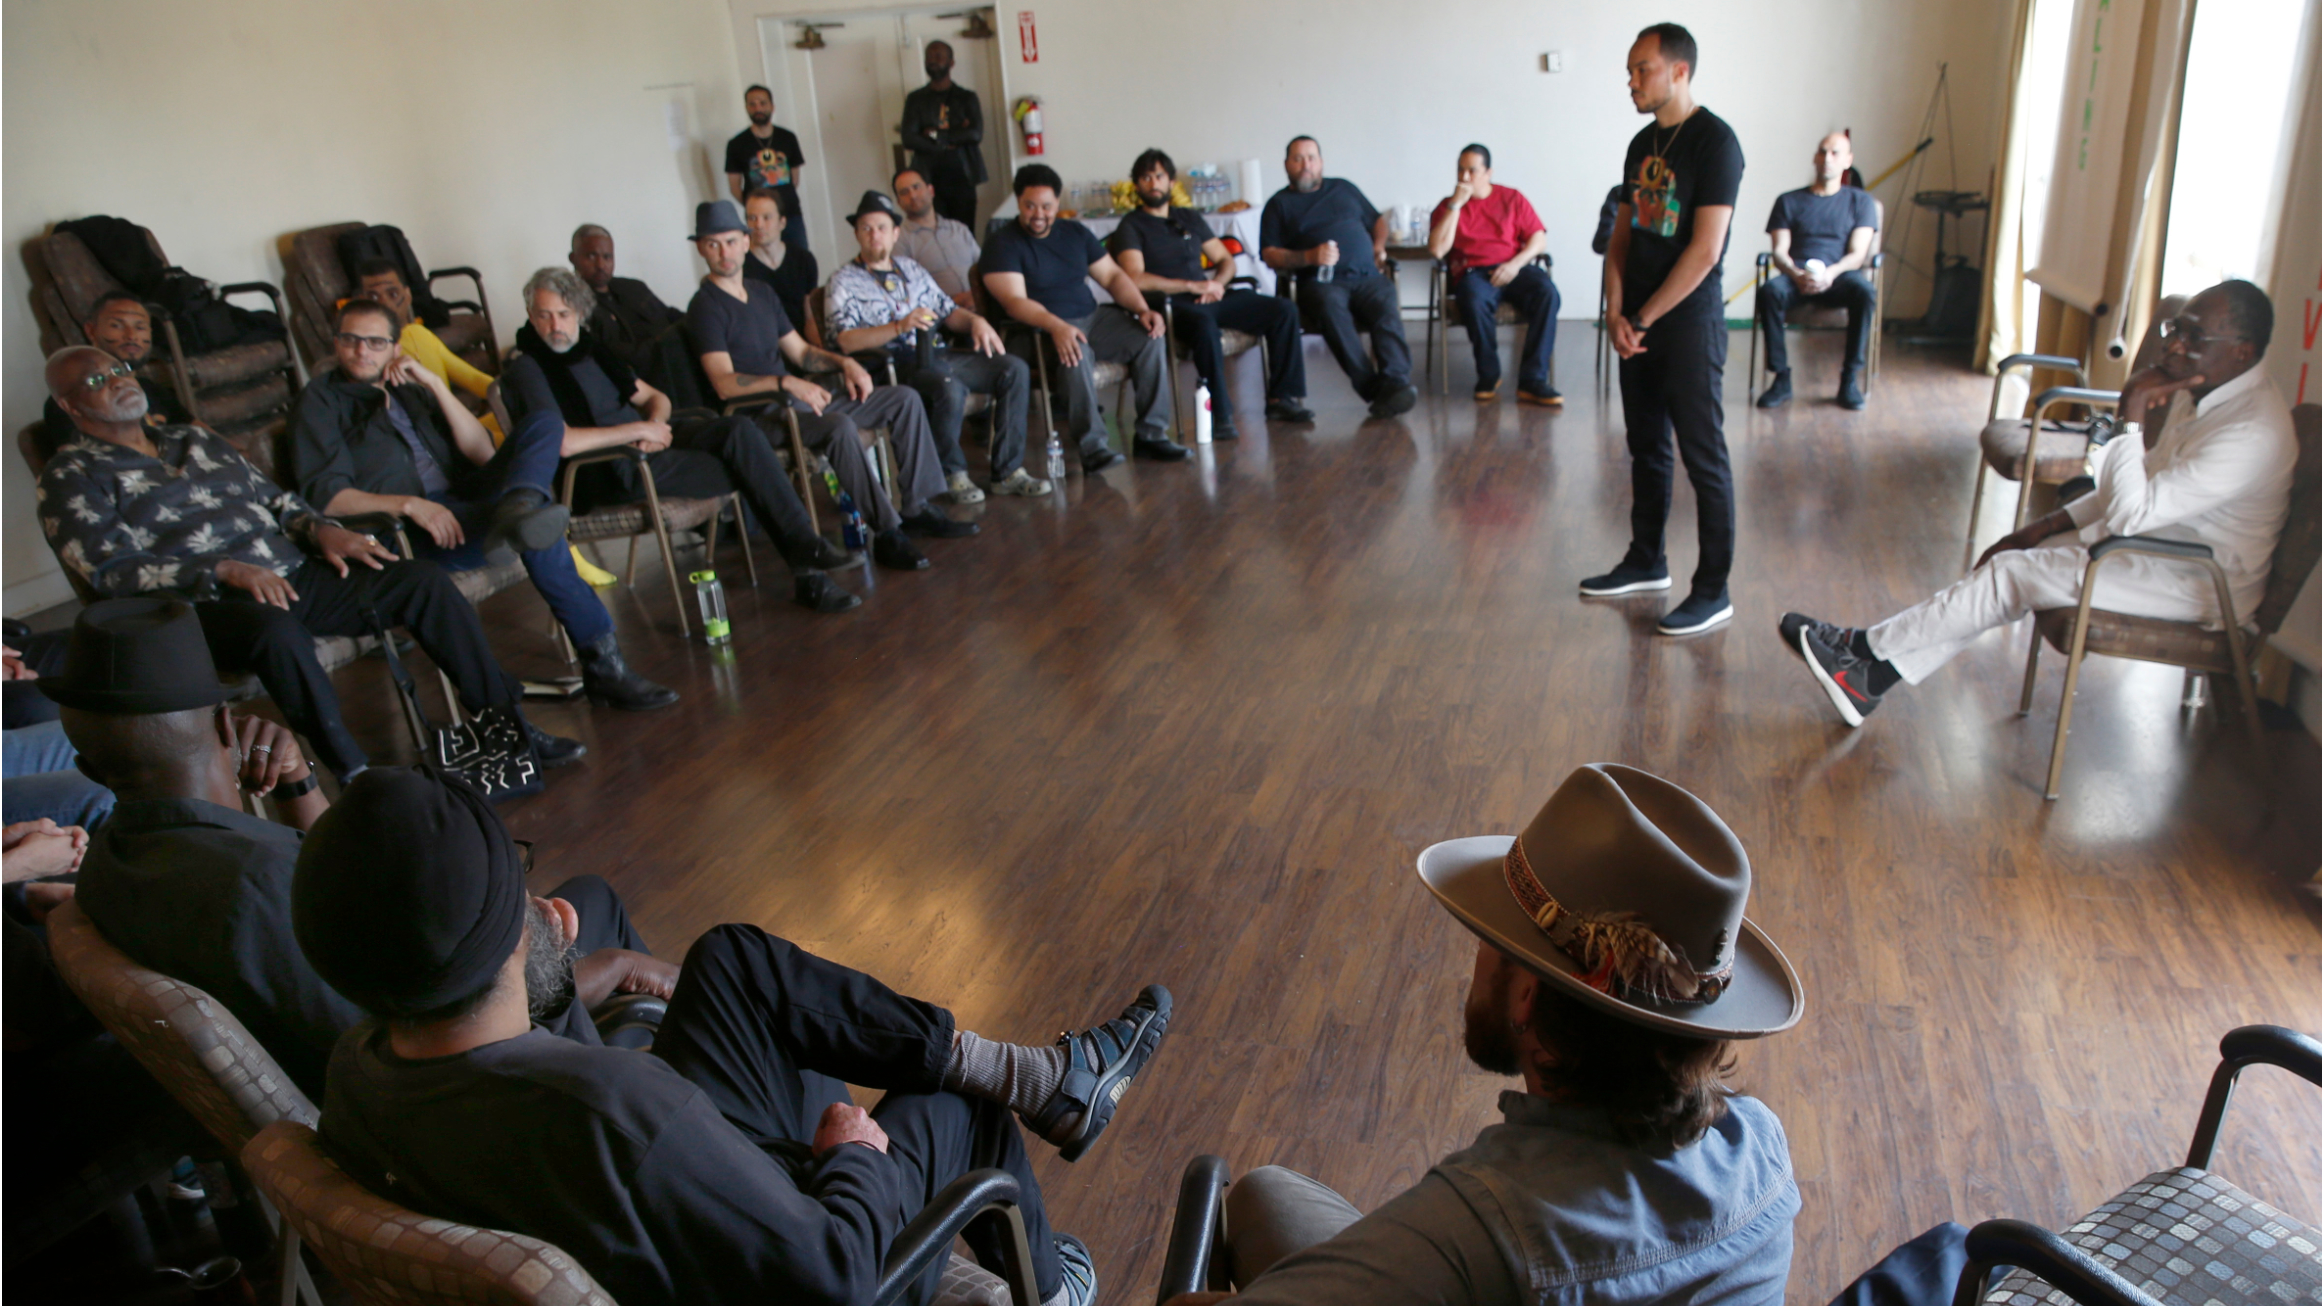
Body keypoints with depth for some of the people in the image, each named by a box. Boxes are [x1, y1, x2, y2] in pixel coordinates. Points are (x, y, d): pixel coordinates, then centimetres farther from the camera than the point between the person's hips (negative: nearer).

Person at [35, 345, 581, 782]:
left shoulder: (194, 440, 23)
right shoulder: (72, 477, 3)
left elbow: (273, 498, 25)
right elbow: (112, 568, -10)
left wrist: (321, 530, 2)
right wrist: (225, 571, -23)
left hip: (293, 576, 7)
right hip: (204, 606, -6)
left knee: (423, 580, -10)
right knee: (275, 627, -41)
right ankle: (356, 778, -32)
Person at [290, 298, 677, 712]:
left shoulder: (411, 391, 28)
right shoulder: (322, 400, 12)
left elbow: (483, 455, 13)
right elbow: (324, 494, -5)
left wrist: (436, 385, 4)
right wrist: (408, 504, -20)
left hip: (468, 501, 6)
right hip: (408, 533, -6)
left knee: (543, 421, -14)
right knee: (538, 534, -32)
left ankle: (518, 509, -46)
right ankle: (603, 661, -33)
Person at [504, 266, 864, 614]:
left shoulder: (591, 349, 19)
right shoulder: (528, 370, -6)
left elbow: (654, 397, 23)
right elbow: (560, 442, -21)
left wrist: (656, 423, -2)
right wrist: (637, 430, -15)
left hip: (649, 442, 7)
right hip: (610, 473, -7)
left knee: (740, 431, -19)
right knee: (747, 470, -19)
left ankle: (804, 547, -21)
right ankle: (806, 573, -11)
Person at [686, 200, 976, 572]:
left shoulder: (762, 294, 18)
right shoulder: (706, 307, -8)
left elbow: (800, 350, 22)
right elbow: (725, 384, -20)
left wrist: (843, 362, 3)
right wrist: (786, 382, -32)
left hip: (799, 399, 9)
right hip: (761, 414, -9)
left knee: (905, 399, 1)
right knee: (841, 426, -38)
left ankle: (916, 509, -2)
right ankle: (885, 532, -32)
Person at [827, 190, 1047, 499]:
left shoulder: (910, 268, 23)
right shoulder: (845, 281, 3)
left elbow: (947, 310, 23)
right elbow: (846, 341, -11)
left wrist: (975, 320, 0)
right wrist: (900, 327, -22)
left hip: (937, 355, 7)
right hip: (893, 366, -7)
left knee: (1014, 369, -11)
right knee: (950, 388, -37)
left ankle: (1007, 473, -11)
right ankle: (952, 474, -14)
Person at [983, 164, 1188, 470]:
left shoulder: (1075, 233, 14)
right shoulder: (1003, 244, -6)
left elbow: (1112, 275, 14)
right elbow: (1014, 302, -19)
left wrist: (1143, 310, -4)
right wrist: (1057, 327, -36)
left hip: (1092, 318, 6)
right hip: (1039, 330, -6)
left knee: (1150, 337, -14)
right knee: (1076, 354, -38)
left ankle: (1151, 434, -10)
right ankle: (1092, 447, -32)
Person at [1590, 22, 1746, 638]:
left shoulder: (1714, 141, -12)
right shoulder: (1643, 143, 11)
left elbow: (1704, 251, -18)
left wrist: (1643, 319, -13)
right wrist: (1616, 312, -2)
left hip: (1689, 323, -7)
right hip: (1637, 324, 8)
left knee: (1704, 459, -2)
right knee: (1646, 448, 16)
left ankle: (1714, 591, 5)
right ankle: (1647, 562, 30)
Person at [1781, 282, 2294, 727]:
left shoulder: (2255, 434, -28)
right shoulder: (2200, 390, 3)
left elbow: (2129, 513, -32)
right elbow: (2145, 487, 14)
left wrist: (2133, 416, -29)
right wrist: (2051, 524, 4)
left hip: (2204, 584, -9)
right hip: (2164, 539, 9)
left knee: (2016, 573, -19)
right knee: (2015, 562, -5)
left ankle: (1866, 648, -9)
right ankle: (1874, 676, -9)